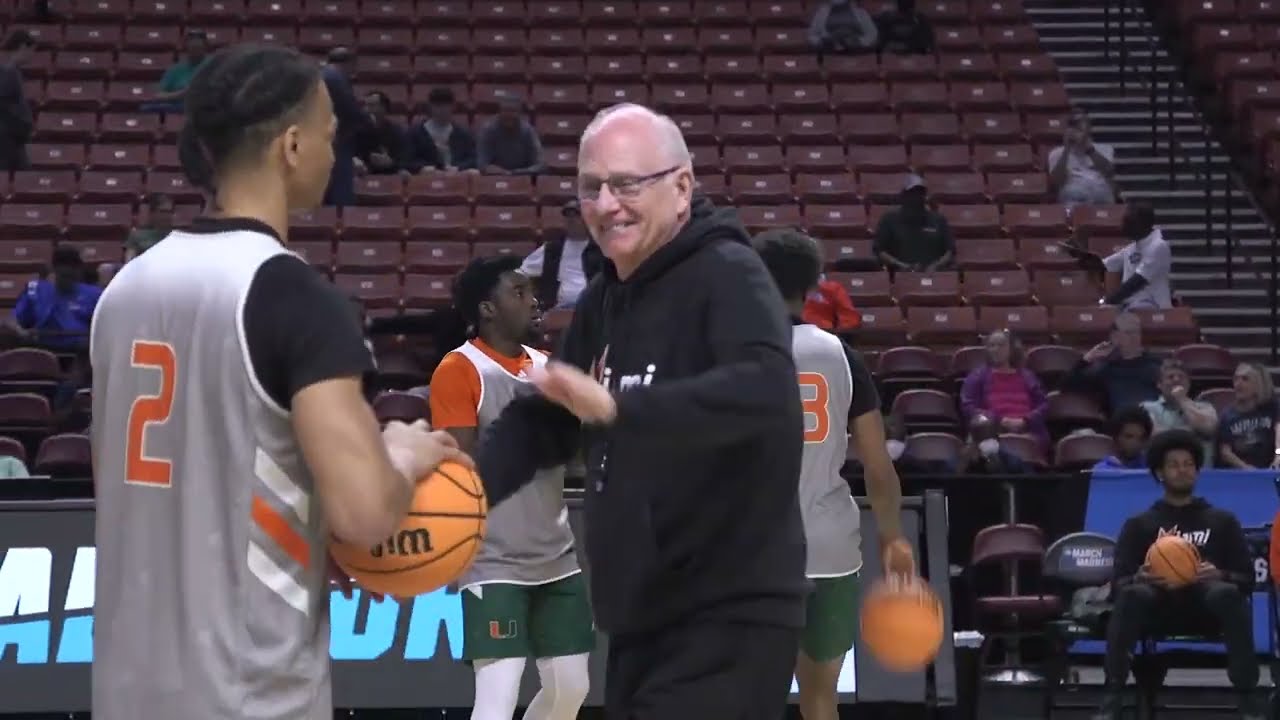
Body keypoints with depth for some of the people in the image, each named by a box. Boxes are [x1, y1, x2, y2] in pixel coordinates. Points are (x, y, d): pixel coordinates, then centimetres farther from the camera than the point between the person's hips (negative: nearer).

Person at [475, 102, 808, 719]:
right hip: (641, 621, 9)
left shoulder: (729, 276, -15)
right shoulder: (602, 299, 12)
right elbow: (546, 420, 18)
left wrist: (619, 407, -43)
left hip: (728, 622, -9)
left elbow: (766, 390, -33)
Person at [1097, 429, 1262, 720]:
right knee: (1132, 595, -35)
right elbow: (1119, 582, 8)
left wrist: (1220, 576, -13)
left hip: (1207, 608, 0)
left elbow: (1247, 579, 11)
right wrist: (1140, 578, -17)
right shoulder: (1139, 524, 18)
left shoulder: (1222, 521, 19)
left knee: (1227, 593, -36)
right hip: (1158, 605, 0)